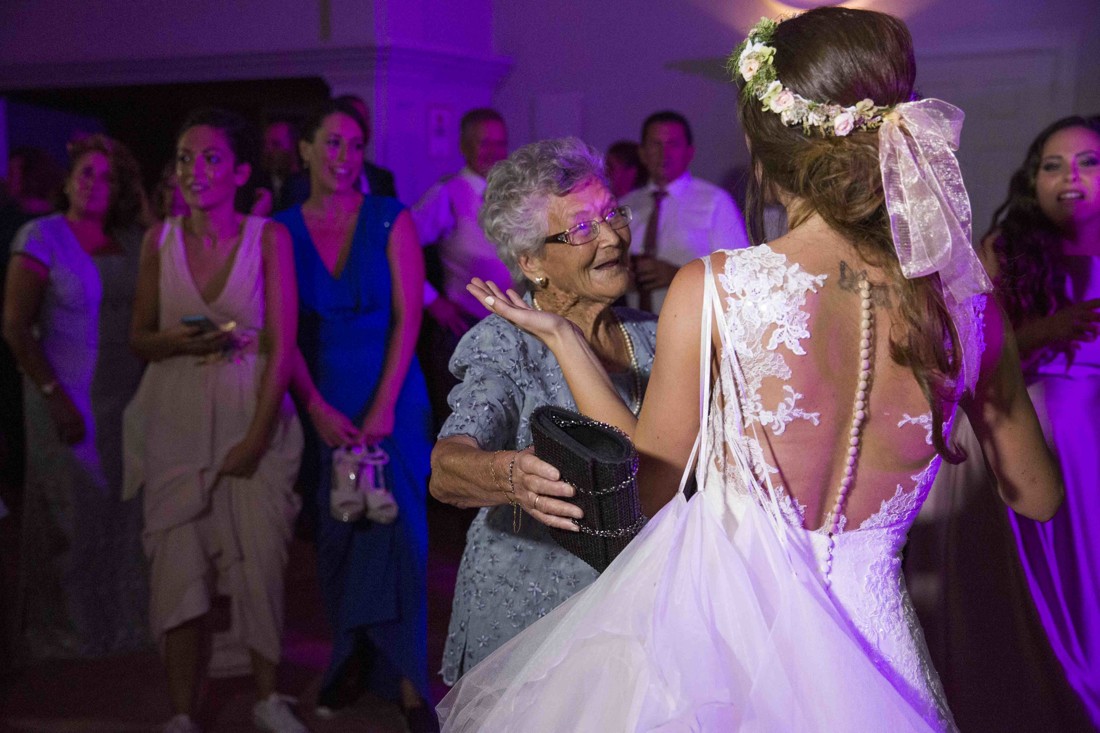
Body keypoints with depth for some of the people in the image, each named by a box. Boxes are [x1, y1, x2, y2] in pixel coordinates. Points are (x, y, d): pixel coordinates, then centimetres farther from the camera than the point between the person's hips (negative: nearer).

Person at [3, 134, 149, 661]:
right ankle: (67, 634, 22)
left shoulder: (132, 242, 8)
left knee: (123, 514, 8)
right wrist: (55, 397, -12)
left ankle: (120, 626, 26)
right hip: (68, 399, -4)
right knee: (71, 516, 5)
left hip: (128, 398, 4)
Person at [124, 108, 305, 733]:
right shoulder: (160, 241, 3)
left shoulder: (270, 237, -4)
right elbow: (139, 337, 10)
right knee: (179, 568, 0)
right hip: (176, 420, 2)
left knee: (260, 562, -1)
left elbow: (282, 344, -6)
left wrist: (255, 438, -11)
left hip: (254, 418, -2)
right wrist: (181, 341, -13)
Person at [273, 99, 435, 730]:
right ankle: (352, 661, 18)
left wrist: (383, 406, -13)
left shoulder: (391, 220, -1)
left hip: (391, 399, -2)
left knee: (394, 528, -4)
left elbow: (408, 314, -6)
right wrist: (317, 409, -10)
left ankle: (406, 678, 4)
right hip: (322, 403, 2)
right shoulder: (284, 230, 3)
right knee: (336, 534, 6)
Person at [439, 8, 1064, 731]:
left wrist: (563, 338, 8)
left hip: (710, 619, -3)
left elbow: (654, 486, -3)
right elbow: (1037, 496, 6)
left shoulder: (711, 291, -17)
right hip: (866, 651, 3)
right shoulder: (966, 300, -8)